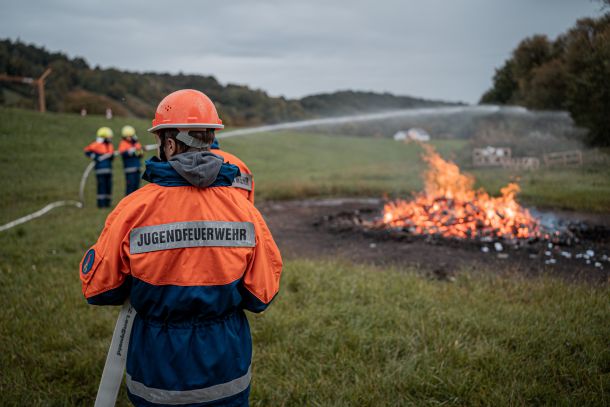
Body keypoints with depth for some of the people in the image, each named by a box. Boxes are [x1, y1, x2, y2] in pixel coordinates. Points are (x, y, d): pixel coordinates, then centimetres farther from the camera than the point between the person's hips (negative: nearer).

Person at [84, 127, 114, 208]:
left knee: (109, 185, 6)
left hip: (109, 168, 7)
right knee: (101, 185, -8)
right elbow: (87, 151, -9)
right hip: (100, 168, -7)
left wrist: (112, 155, -1)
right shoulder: (97, 145, -5)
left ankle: (107, 202, 13)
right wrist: (96, 158, -13)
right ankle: (101, 203, -4)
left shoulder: (110, 146, 17)